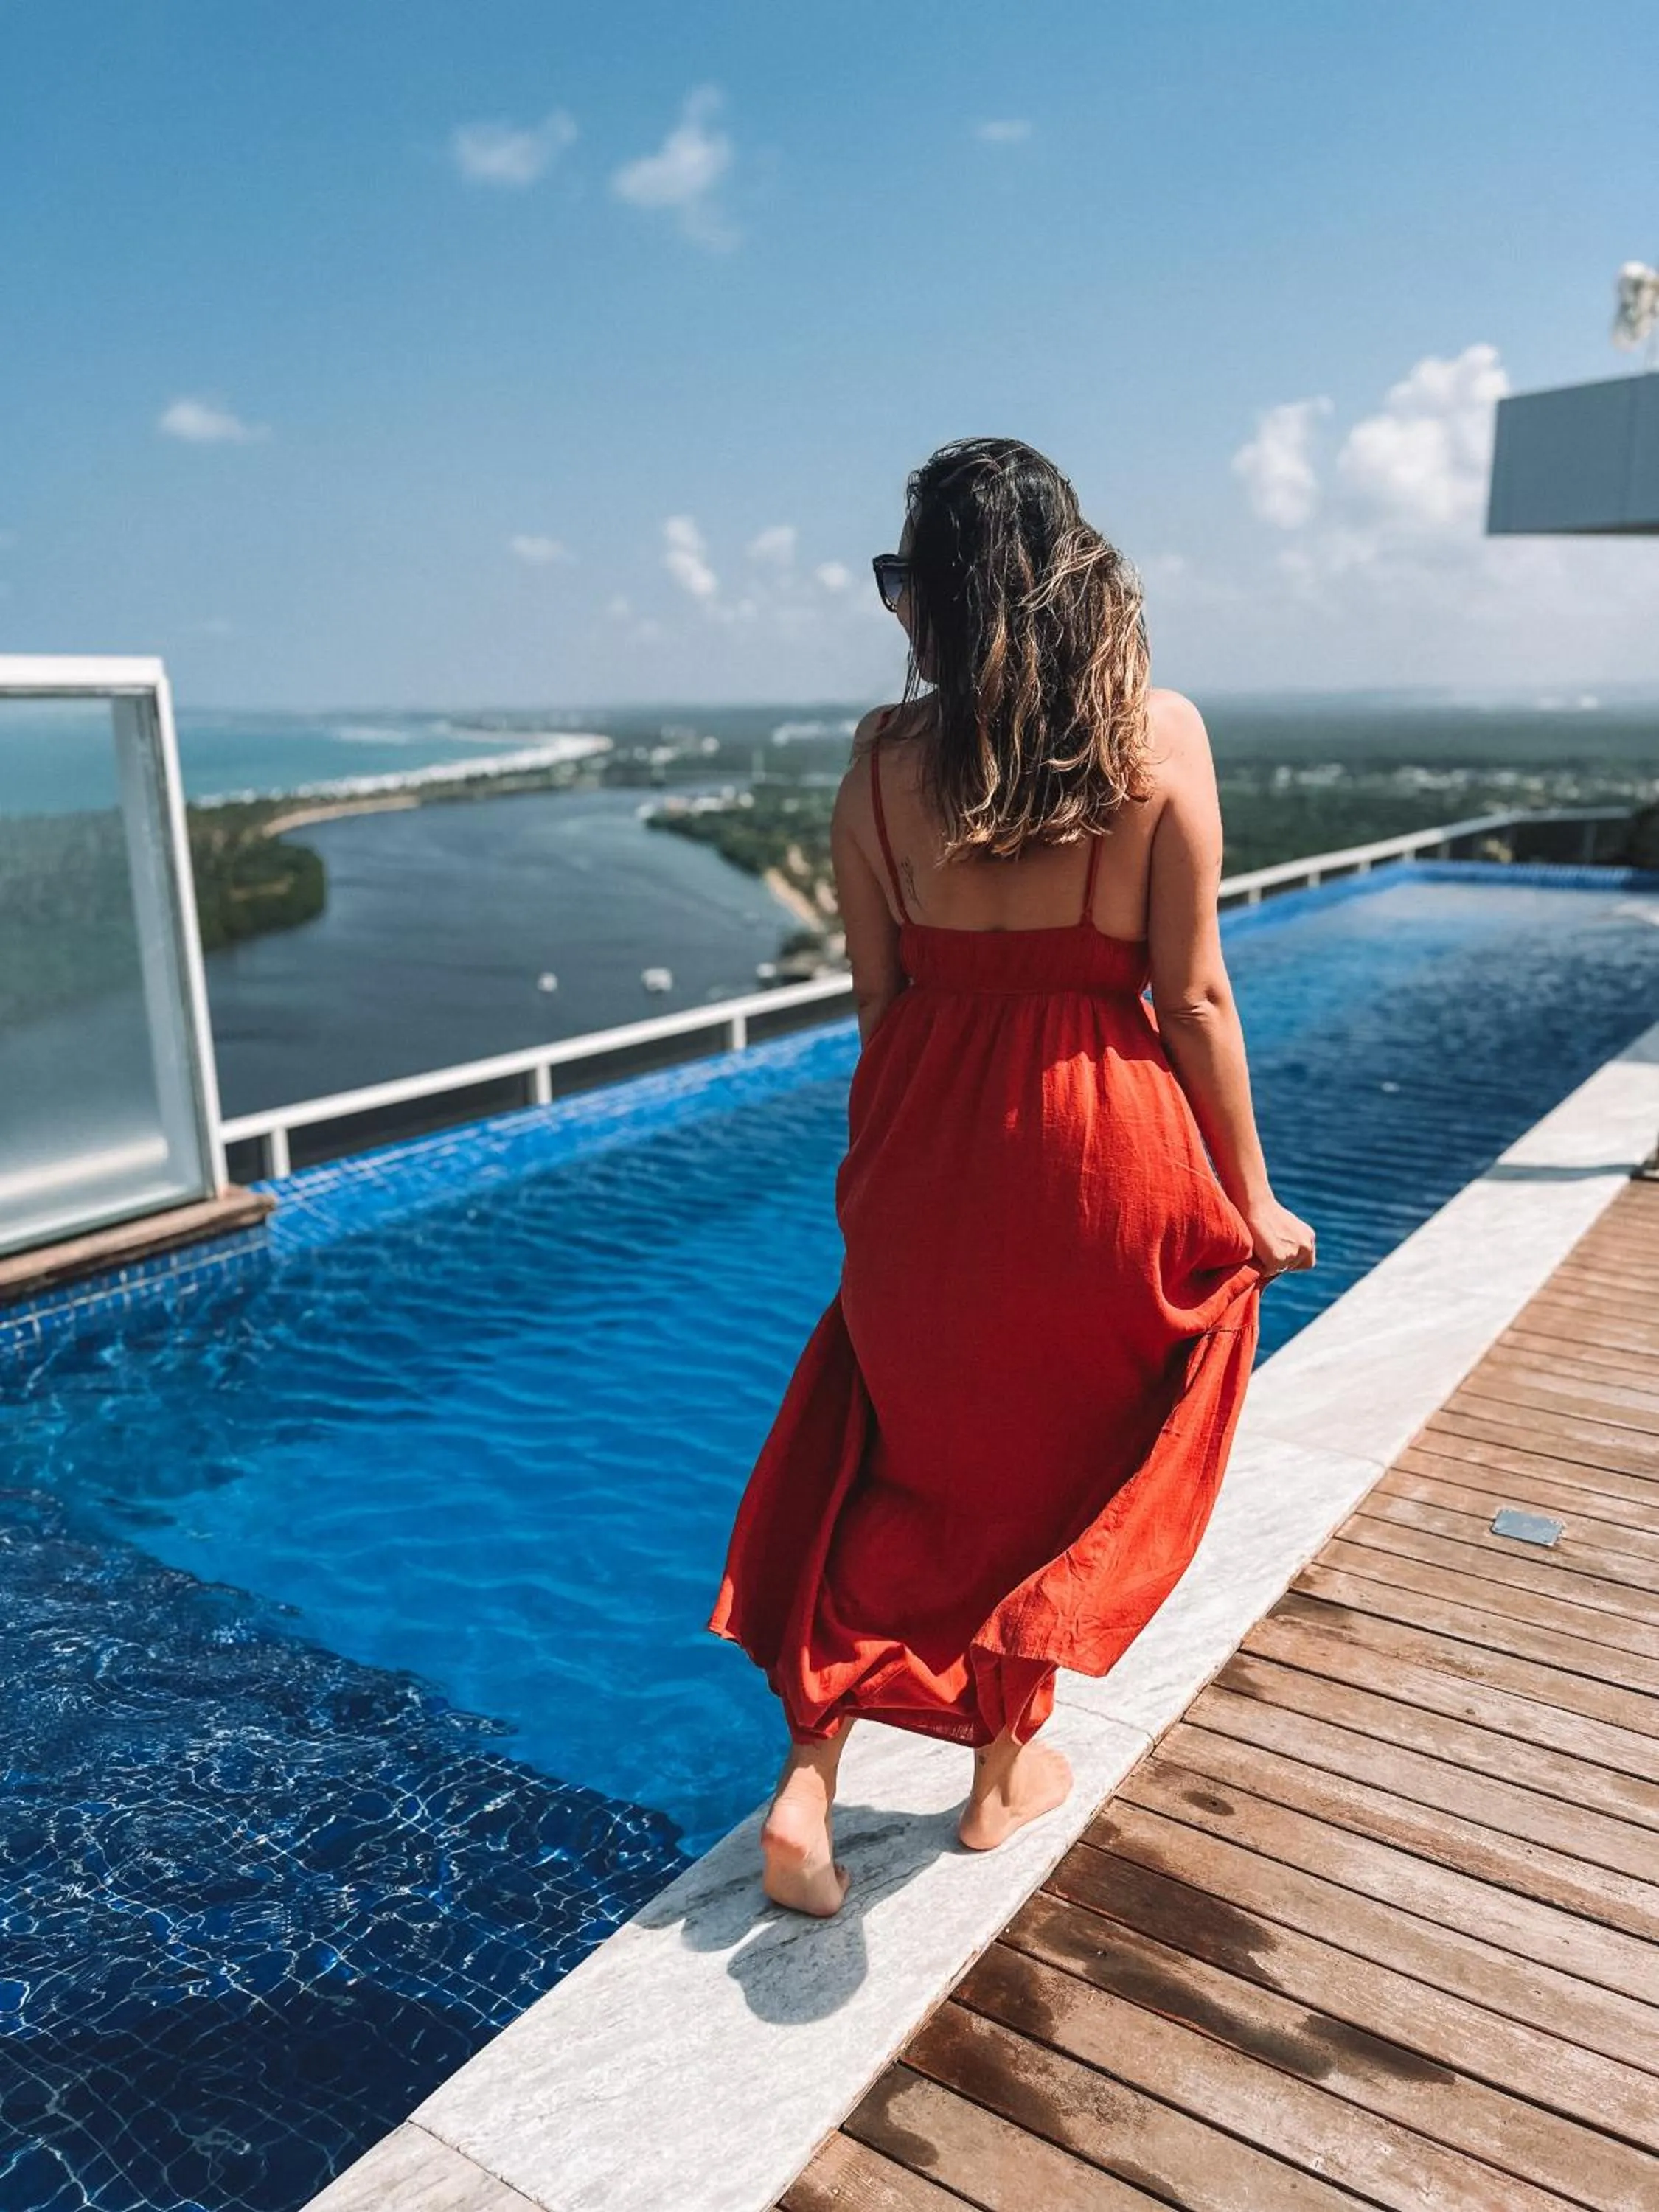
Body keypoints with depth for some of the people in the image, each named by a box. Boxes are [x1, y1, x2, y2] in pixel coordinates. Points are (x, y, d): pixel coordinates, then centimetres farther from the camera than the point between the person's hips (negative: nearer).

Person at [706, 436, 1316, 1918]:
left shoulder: (887, 752, -4)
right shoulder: (1159, 732, -8)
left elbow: (879, 999, -1)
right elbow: (1192, 995, -8)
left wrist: (895, 1163, 12)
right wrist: (1247, 1196, 2)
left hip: (928, 1143, 2)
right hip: (1100, 1143, -1)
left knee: (911, 1457, 21)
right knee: (1061, 1468, 20)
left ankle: (809, 1781, 19)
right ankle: (1007, 1767, 38)